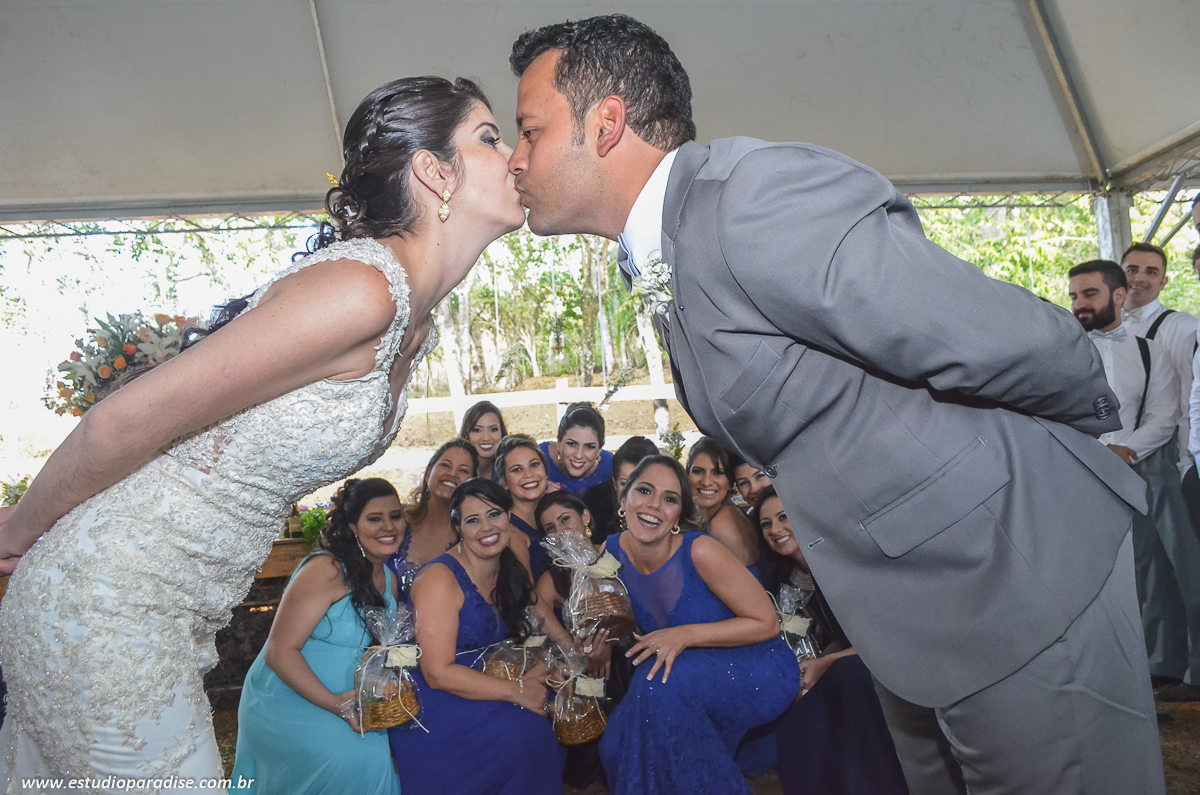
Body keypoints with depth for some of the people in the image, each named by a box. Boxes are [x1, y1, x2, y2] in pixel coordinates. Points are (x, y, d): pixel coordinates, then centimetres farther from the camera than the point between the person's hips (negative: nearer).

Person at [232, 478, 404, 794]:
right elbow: (280, 651, -19)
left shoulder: (389, 579, 7)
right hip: (285, 704, -7)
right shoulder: (327, 570, -18)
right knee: (362, 761, -26)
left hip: (348, 706, 8)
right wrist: (334, 703, -25)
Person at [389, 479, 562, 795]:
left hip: (484, 689, 7)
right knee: (525, 733, -25)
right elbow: (438, 673, -21)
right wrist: (517, 691, -21)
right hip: (434, 702, -7)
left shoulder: (512, 571, 3)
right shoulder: (440, 578, -18)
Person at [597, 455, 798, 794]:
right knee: (619, 743, -17)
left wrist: (686, 635, -26)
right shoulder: (611, 552, -9)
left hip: (761, 673, -4)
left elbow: (766, 623, -17)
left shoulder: (700, 551, -24)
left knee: (660, 683, -30)